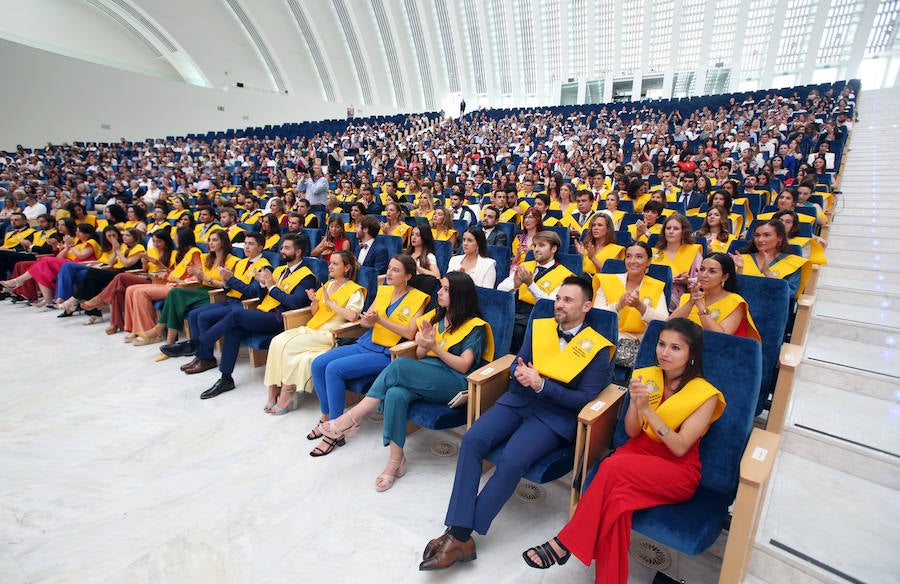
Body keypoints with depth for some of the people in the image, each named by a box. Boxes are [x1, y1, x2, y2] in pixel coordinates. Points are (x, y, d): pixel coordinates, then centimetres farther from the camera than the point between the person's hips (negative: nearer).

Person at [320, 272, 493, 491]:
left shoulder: (474, 327, 2)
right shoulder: (436, 316, 20)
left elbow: (464, 366, -7)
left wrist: (434, 346, -15)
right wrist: (423, 342, -6)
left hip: (454, 383, -5)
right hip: (424, 377, 5)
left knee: (399, 365, -30)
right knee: (396, 394, -31)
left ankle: (354, 416, -20)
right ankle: (396, 460, -22)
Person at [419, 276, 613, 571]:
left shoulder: (597, 348, -4)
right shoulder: (539, 327, 9)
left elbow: (585, 398, -9)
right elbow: (517, 362, 11)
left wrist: (542, 384, -20)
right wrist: (518, 373, -14)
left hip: (555, 416, -4)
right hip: (518, 399, 5)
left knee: (512, 461, -29)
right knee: (471, 440, -21)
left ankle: (461, 535, -14)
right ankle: (458, 532, -17)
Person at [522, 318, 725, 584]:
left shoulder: (705, 394, -8)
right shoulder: (647, 377, 4)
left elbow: (679, 447, -16)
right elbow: (632, 432, 0)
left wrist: (647, 408, -26)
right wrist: (634, 402, -20)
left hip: (679, 471, -3)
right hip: (639, 451, 3)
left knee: (613, 466, -33)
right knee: (618, 496, -34)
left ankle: (564, 542, -24)